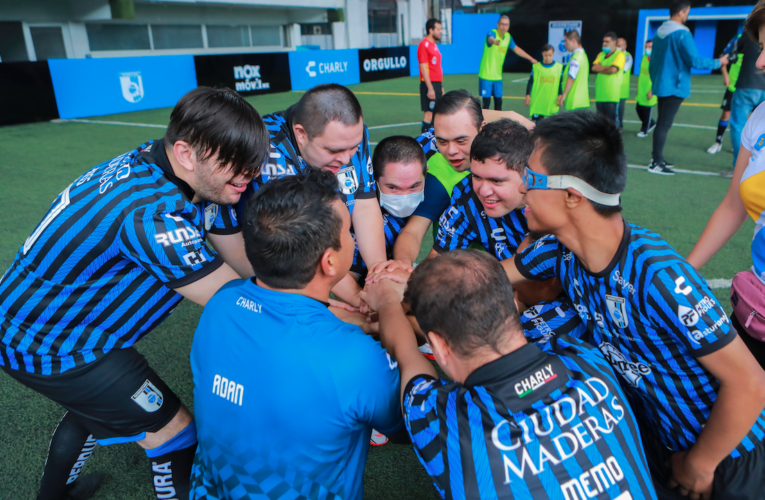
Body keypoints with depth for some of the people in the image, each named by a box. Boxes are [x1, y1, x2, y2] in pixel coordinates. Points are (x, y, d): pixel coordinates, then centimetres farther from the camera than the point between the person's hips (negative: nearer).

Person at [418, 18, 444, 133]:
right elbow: (423, 68, -16)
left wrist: (441, 86, 18)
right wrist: (430, 88, -21)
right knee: (429, 112, -9)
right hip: (430, 85, -9)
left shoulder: (434, 45, 18)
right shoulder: (424, 45, -11)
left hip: (437, 84, 9)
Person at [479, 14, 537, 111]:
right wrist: (494, 41, -66)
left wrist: (531, 59, 25)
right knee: (486, 102, -8)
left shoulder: (508, 36, 5)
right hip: (486, 75, -6)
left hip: (498, 76, 6)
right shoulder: (492, 33, -15)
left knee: (498, 101, 8)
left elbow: (516, 49, 22)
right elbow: (490, 39, -41)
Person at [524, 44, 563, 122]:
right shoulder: (536, 67, 0)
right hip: (537, 103, -1)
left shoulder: (559, 67, 4)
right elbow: (530, 82, 3)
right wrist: (528, 95, -4)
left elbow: (561, 83, 9)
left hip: (552, 103, 1)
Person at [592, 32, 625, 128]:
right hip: (600, 94, 6)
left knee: (613, 119, -5)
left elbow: (613, 69, -16)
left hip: (612, 95, -6)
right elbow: (594, 67, 1)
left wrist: (600, 69, -1)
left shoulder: (620, 55, -1)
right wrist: (607, 67, -9)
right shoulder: (601, 54, 17)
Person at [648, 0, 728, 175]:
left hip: (662, 86, 8)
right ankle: (656, 163, -4)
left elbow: (652, 62, 16)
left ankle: (657, 158, 20)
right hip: (674, 87, -8)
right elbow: (695, 61, -16)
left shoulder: (659, 32, 10)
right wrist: (718, 62, -1)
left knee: (662, 123, 14)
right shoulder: (682, 33, -15)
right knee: (664, 124, -6)